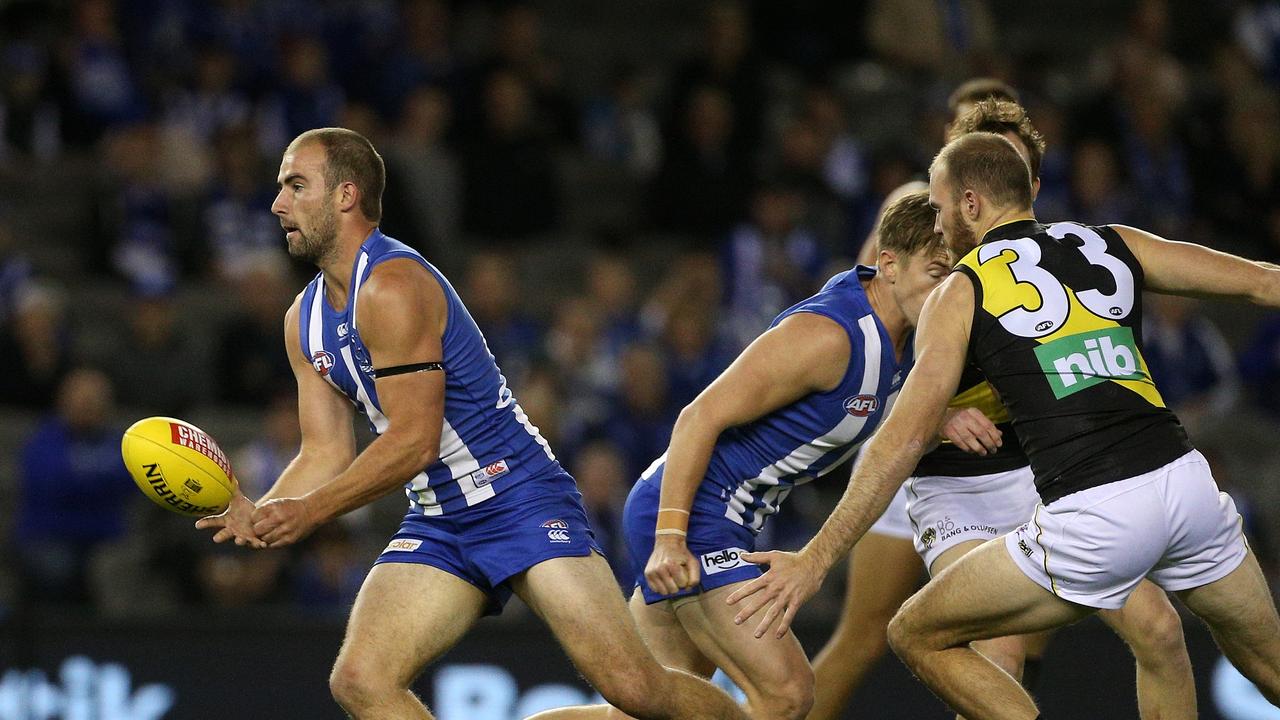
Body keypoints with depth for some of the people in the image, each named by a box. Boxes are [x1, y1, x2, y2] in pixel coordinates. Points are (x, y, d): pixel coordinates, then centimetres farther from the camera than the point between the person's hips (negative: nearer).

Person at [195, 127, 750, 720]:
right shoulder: (305, 320, 10)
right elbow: (326, 455, 9)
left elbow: (414, 440, -20)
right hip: (436, 527, 8)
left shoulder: (392, 287, -17)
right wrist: (256, 517, -9)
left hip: (522, 503, -8)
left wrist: (310, 512, -22)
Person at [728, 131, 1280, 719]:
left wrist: (815, 560, -4)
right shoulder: (1114, 246, 17)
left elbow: (906, 437, -4)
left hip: (1092, 519, -5)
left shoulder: (960, 294, 6)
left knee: (919, 637, 12)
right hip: (1188, 483, 5)